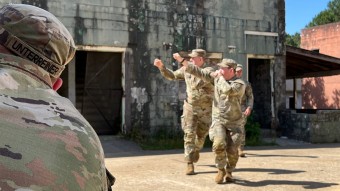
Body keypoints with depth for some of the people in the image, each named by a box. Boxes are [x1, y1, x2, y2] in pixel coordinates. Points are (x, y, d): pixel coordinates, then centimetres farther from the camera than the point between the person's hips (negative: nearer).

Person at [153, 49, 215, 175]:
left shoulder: (209, 70, -16)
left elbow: (196, 85, -31)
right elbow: (172, 76, 13)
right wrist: (161, 67, 1)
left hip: (205, 110, -2)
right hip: (190, 107, 2)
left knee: (201, 135, 14)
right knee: (189, 135, -7)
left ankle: (197, 150, 46)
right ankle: (190, 165, -6)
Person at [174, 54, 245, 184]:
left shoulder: (240, 84, -10)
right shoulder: (217, 77, 6)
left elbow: (227, 90, -30)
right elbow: (200, 73, 5)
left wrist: (220, 76, -12)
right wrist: (182, 61, 2)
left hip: (233, 123, -2)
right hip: (218, 121, 2)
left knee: (232, 150, -12)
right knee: (219, 144, -25)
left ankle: (229, 172, 19)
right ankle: (221, 170, 1)